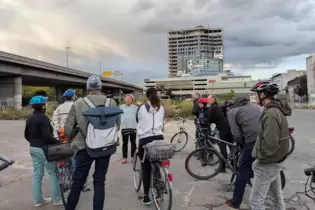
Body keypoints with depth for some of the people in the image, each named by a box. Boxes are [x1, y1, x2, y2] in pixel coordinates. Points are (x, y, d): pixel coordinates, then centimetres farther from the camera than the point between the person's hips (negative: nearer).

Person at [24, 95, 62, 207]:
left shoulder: (30, 118, 9)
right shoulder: (43, 117, -19)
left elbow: (26, 135, 16)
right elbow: (47, 136, -26)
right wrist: (58, 143, -17)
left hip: (33, 149, 9)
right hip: (43, 149, -9)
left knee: (37, 175, 14)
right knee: (54, 173, 3)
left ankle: (38, 200, 23)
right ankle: (56, 199, 9)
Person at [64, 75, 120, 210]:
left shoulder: (78, 104, -6)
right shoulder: (111, 102, -3)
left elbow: (68, 128, -2)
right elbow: (117, 125, 5)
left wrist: (74, 139, 18)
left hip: (85, 147, -1)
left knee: (78, 182, 12)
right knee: (100, 181, 13)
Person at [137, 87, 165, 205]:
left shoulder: (142, 108, 2)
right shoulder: (161, 108, 8)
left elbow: (139, 122, 10)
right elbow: (162, 124, 14)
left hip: (145, 139, -2)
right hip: (158, 138, 2)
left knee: (146, 168, 5)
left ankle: (146, 196, 7)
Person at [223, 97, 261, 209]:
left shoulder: (232, 112, 9)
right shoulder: (252, 105, 29)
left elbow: (236, 136, -1)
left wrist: (244, 145, 16)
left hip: (254, 140, -7)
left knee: (244, 170, 6)